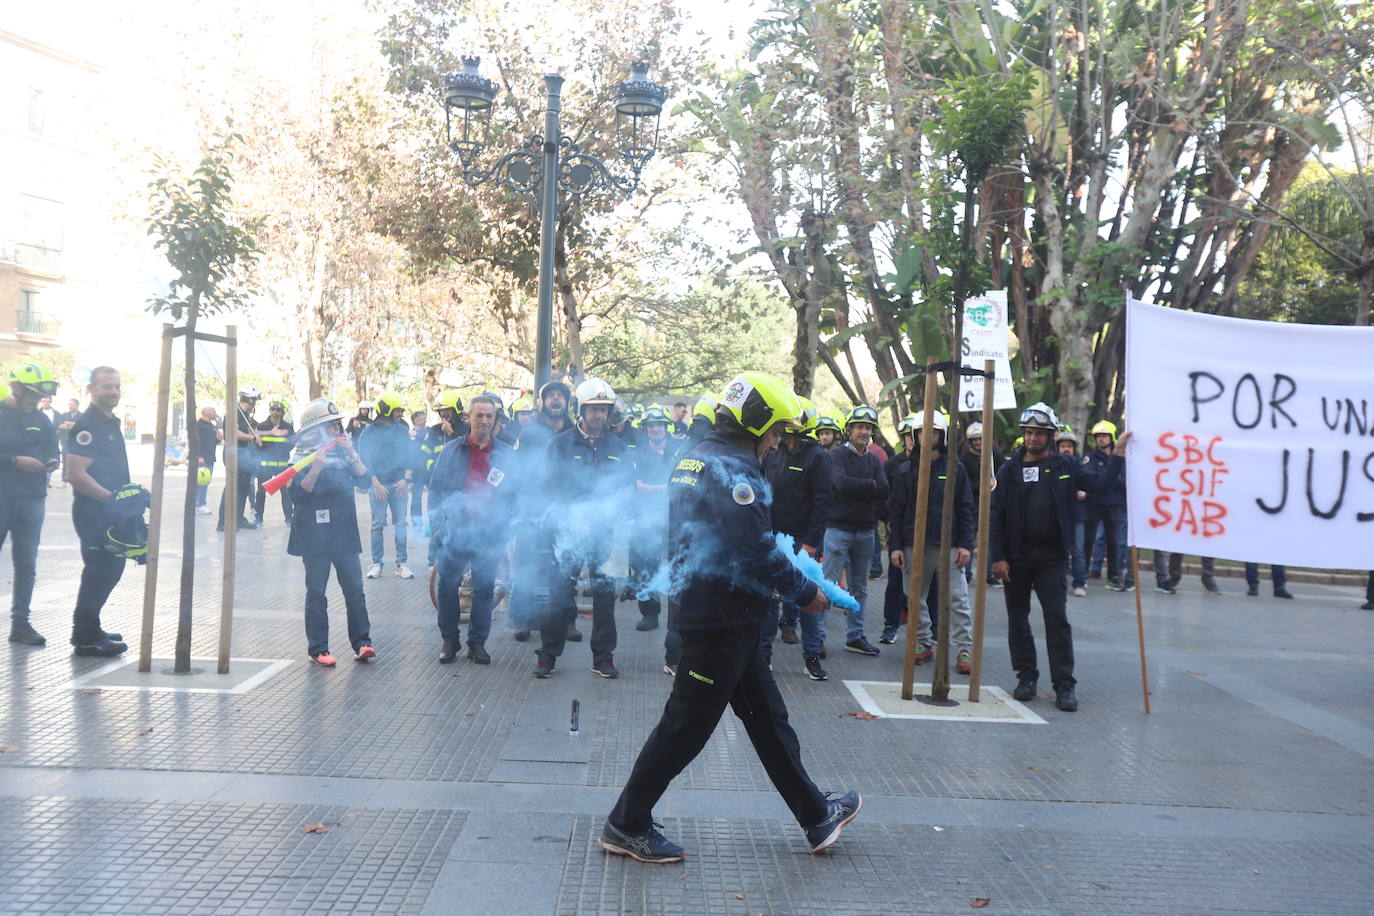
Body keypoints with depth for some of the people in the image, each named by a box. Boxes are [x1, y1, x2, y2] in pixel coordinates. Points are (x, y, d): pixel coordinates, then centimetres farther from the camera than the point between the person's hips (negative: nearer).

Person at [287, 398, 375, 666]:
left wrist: (352, 454, -10)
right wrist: (315, 469, -24)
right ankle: (318, 649, 8)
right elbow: (298, 495, -12)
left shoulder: (342, 451, 12)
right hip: (315, 535, -4)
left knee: (354, 588, 2)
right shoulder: (302, 456, -3)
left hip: (344, 533, 4)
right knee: (316, 592, 2)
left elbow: (364, 480, 3)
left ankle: (361, 642, 7)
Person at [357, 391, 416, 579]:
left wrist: (405, 479, -5)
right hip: (378, 484, -2)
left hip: (399, 485, 2)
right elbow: (364, 459, -2)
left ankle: (402, 563, 8)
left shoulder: (402, 430, 7)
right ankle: (376, 563, 10)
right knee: (378, 524, 2)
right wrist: (376, 483, -9)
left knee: (400, 523, 3)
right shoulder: (370, 432, 0)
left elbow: (410, 456, 8)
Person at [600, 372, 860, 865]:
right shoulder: (733, 468, -17)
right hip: (723, 615, -10)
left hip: (698, 603, 11)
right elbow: (758, 550, -22)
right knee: (688, 723, 1)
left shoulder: (694, 457, 14)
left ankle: (817, 816, 28)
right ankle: (626, 824, 13)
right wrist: (805, 593, -8)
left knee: (767, 716, 16)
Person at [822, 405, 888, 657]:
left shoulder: (874, 460, 12)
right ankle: (818, 634, -2)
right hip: (839, 529, -6)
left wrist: (856, 488, -11)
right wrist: (870, 485, -9)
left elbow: (884, 492, -3)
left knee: (859, 587, 11)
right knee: (829, 583, -7)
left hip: (865, 530, 6)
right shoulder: (837, 454, -3)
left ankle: (854, 636, 20)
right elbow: (842, 483, -21)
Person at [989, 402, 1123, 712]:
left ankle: (1064, 685, 1)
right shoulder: (1009, 471, 2)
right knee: (1018, 617, 8)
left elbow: (1101, 482, -3)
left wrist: (1118, 452, -10)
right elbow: (996, 517, -1)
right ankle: (1026, 677, 20)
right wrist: (997, 557, -7)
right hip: (1016, 556, 1)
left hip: (1051, 557, -1)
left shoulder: (1064, 466, 4)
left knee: (1057, 619, -3)